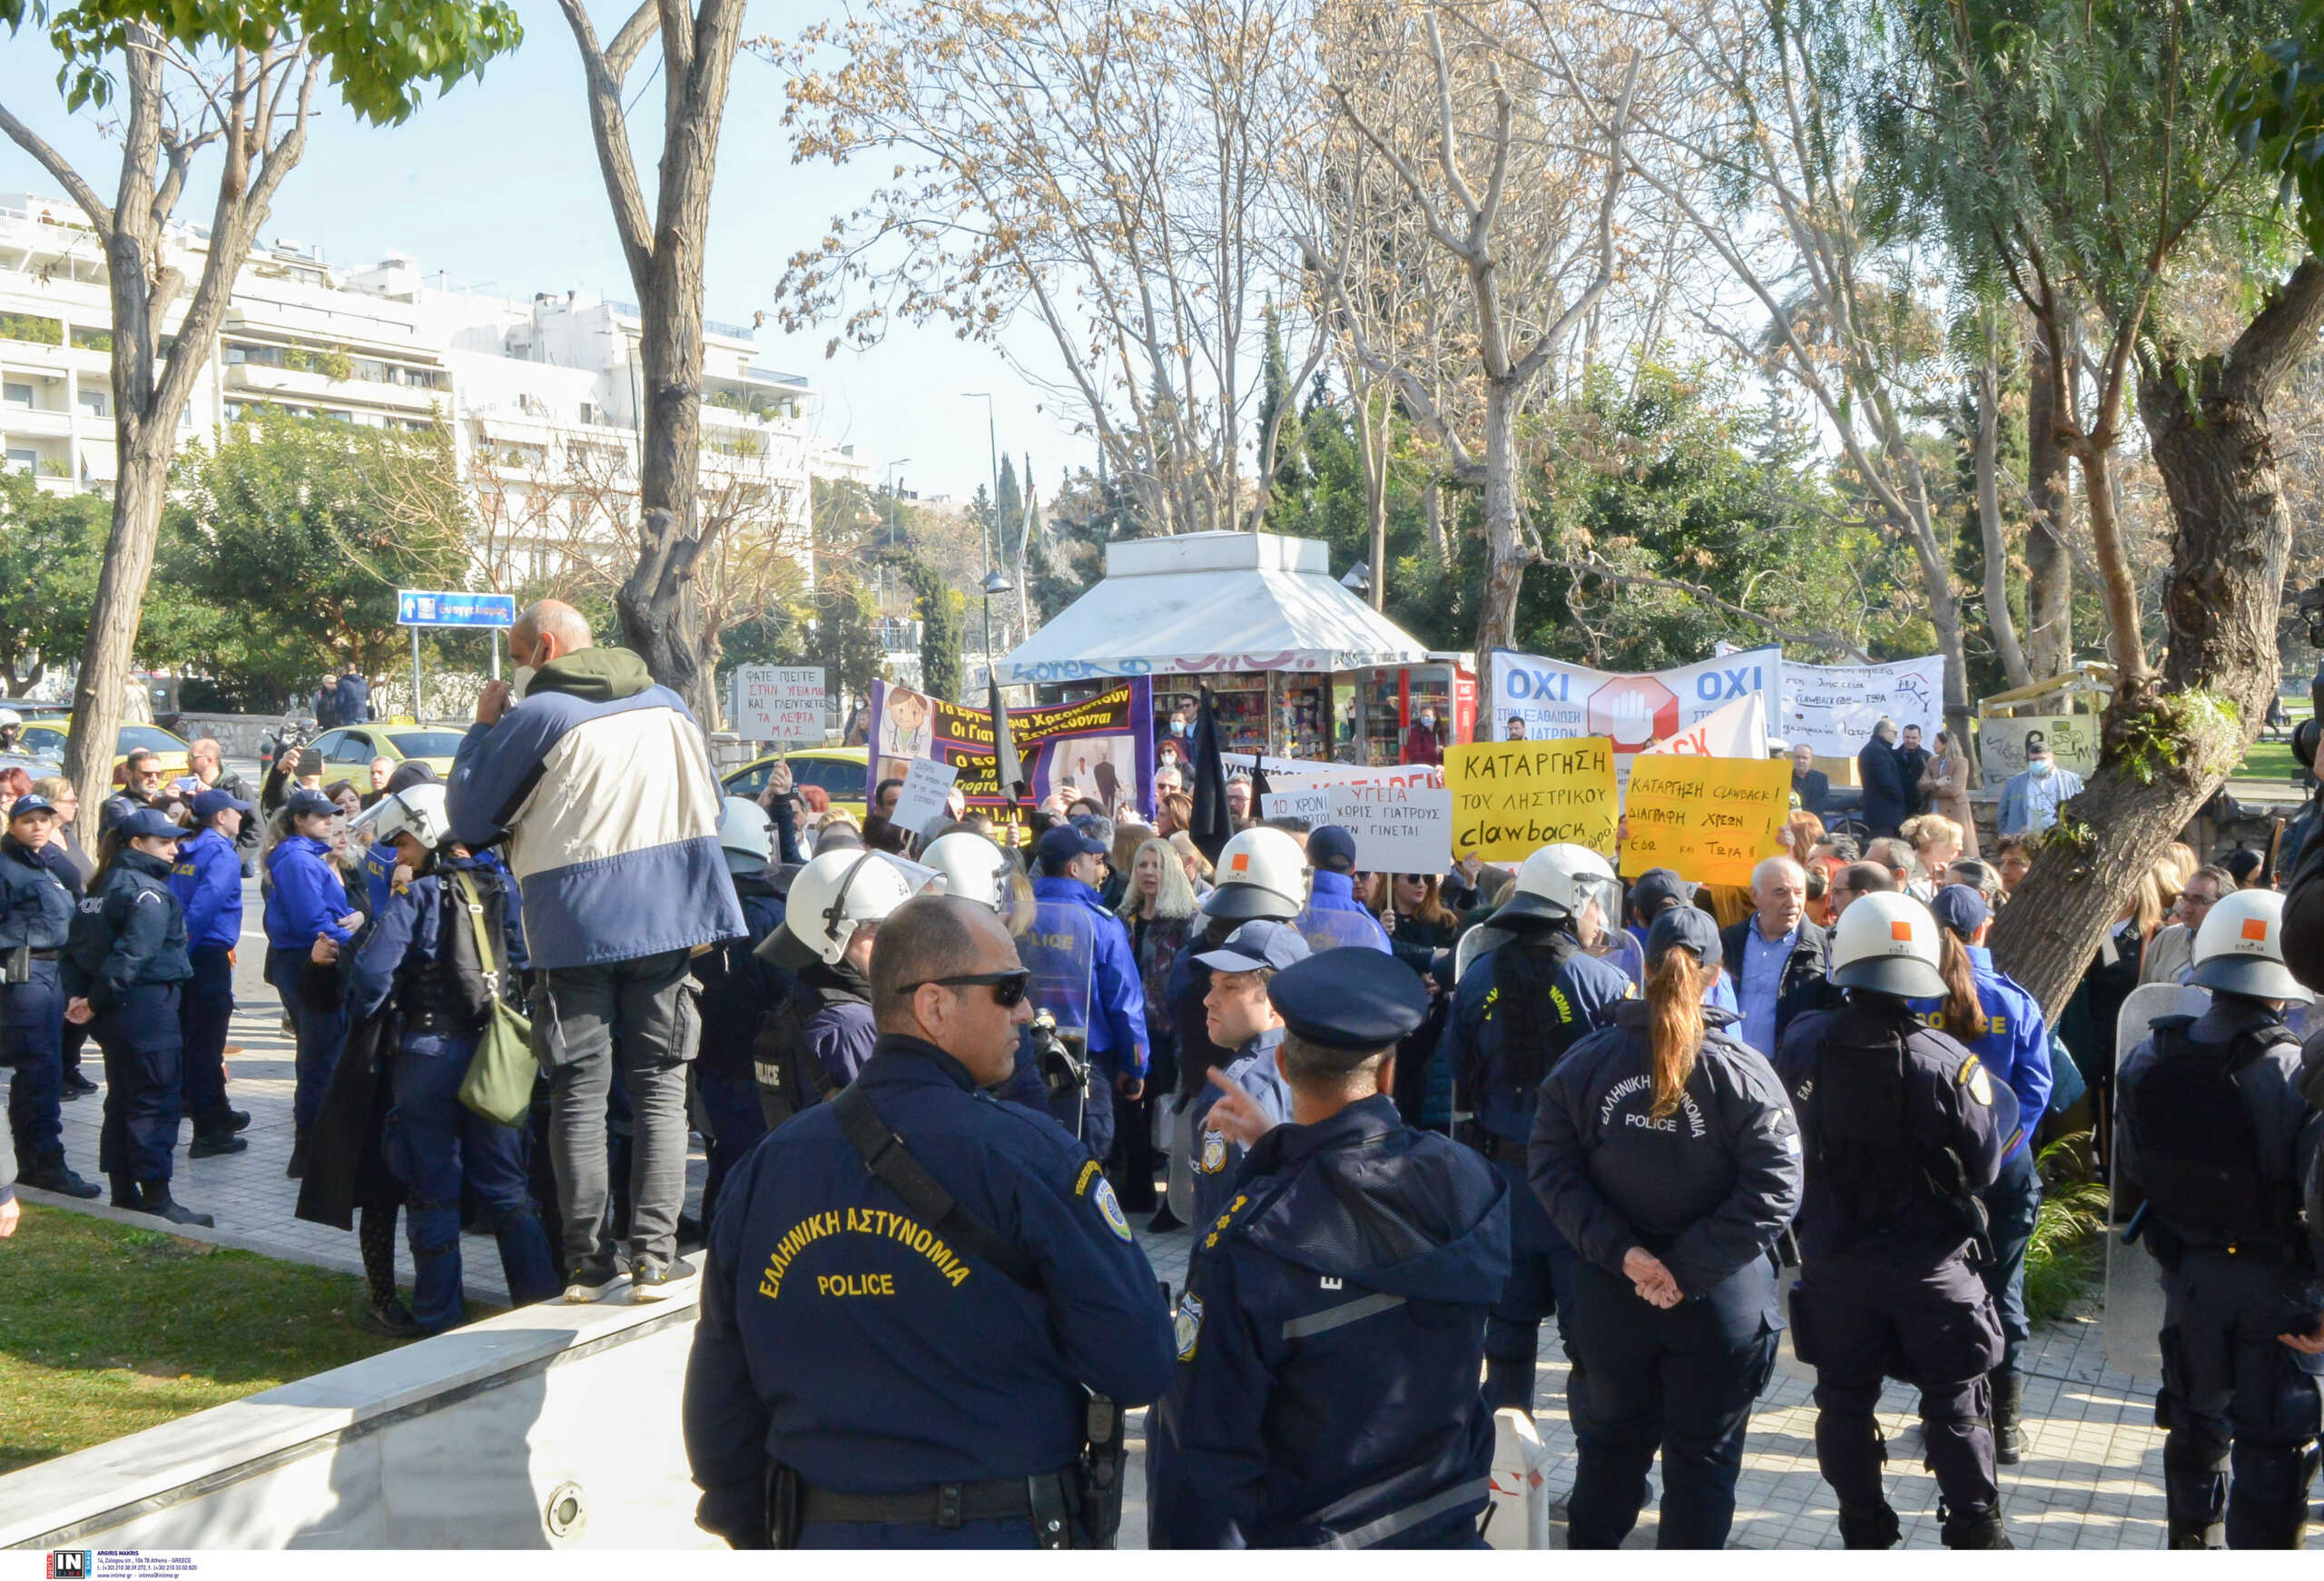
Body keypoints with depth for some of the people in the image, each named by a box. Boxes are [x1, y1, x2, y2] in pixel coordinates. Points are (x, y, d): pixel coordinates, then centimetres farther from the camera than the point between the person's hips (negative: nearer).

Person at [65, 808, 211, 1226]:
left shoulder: (105, 886, 15)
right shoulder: (149, 892, -15)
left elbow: (76, 947, 12)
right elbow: (132, 954, -25)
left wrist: (77, 995, 4)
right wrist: (96, 1001, -17)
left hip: (114, 1014, 10)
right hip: (146, 1009, -10)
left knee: (122, 1099, 15)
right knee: (155, 1102, -5)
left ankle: (124, 1194, 22)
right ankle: (157, 1199, -3)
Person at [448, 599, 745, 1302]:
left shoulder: (534, 717, -6)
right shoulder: (666, 704, 11)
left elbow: (470, 824, 0)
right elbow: (708, 807, 19)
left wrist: (483, 728, 9)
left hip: (573, 928, -3)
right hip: (665, 920, 3)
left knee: (579, 1091, 5)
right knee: (659, 1086, 5)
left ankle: (587, 1258, 7)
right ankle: (654, 1252, 2)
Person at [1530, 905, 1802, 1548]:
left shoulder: (1583, 1062, -6)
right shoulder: (1742, 1071, -12)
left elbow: (1552, 1170, -12)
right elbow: (1773, 1187, -19)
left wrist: (1620, 1252, -16)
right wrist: (1691, 1267, -18)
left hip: (1608, 1296, 3)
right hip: (1719, 1304, -2)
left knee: (1610, 1446, 21)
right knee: (1703, 1459, 13)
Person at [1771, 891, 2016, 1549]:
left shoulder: (1803, 1043, -12)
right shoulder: (1946, 1061, -19)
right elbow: (1983, 1166, -11)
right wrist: (1997, 1101, 5)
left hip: (1833, 1259, 2)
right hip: (1929, 1264, -2)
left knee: (1845, 1398, 14)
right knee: (1954, 1402, 13)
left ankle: (1865, 1537, 23)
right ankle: (1977, 1534, 21)